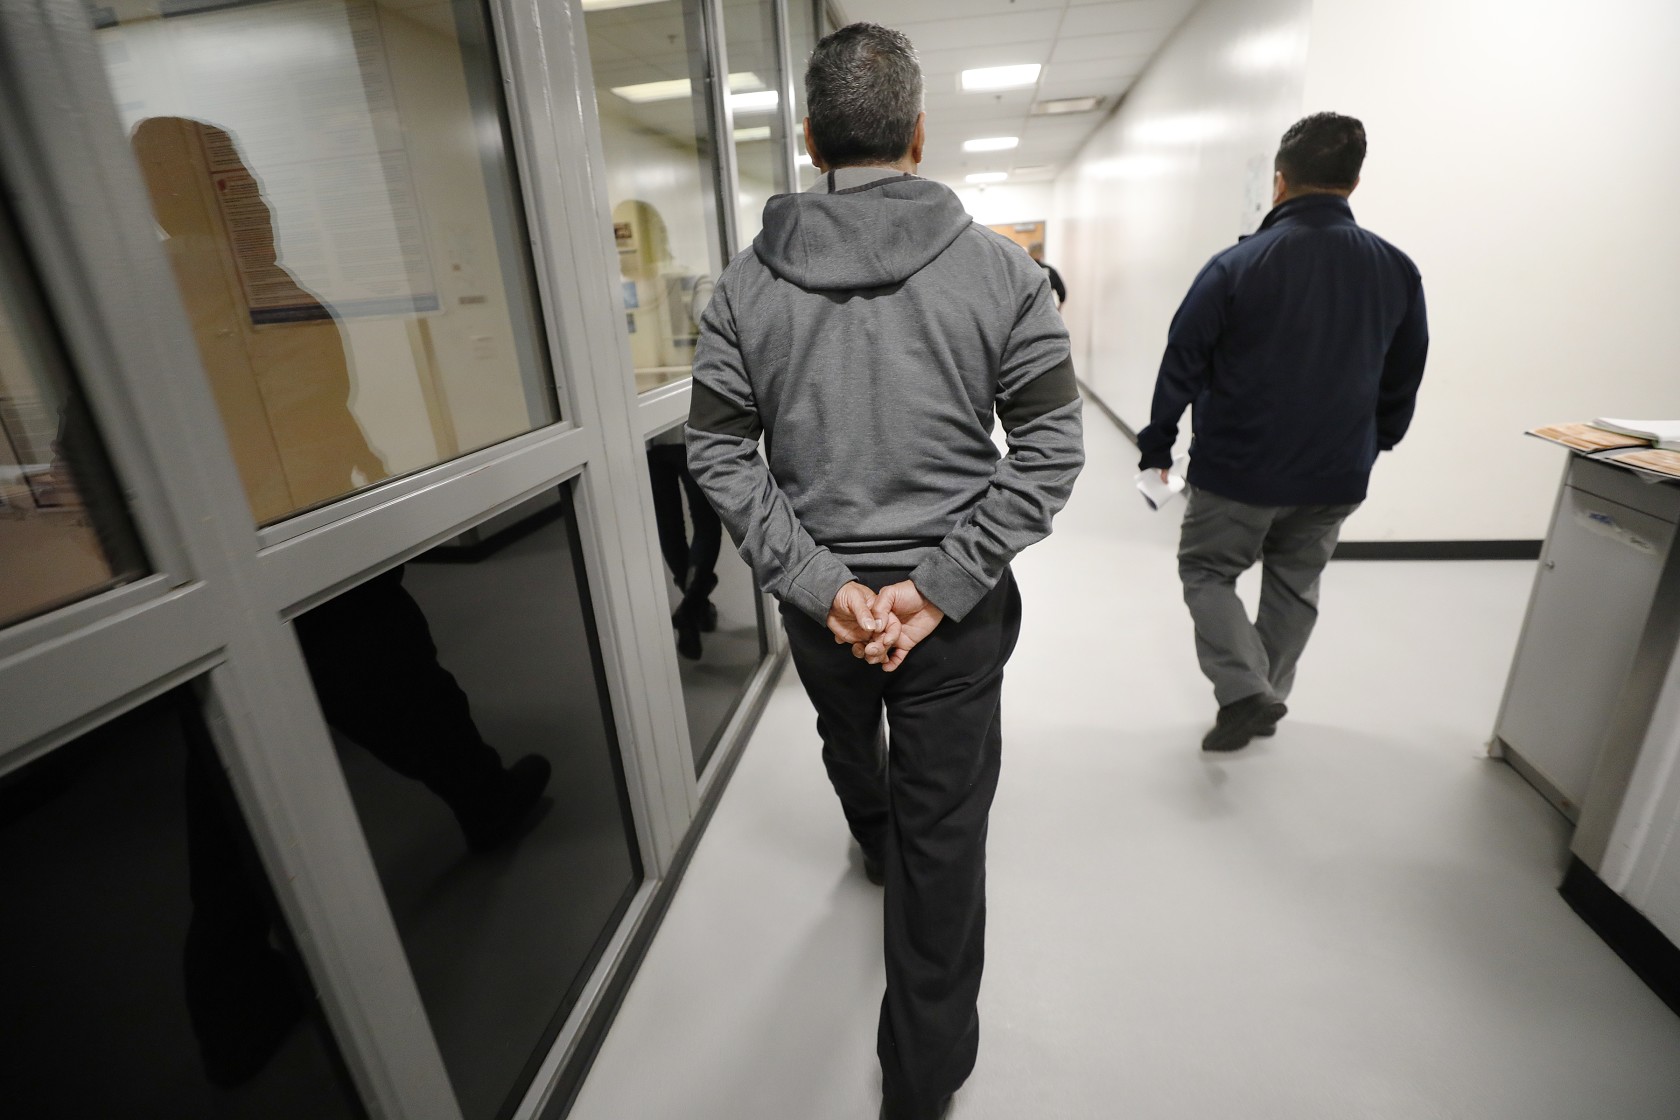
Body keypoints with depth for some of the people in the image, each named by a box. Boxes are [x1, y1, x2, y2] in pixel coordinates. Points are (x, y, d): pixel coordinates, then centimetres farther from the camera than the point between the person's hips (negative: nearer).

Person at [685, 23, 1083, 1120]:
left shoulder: (746, 281, -4)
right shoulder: (1002, 269, -7)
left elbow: (721, 453, -6)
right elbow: (1051, 447, -9)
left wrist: (818, 580, -8)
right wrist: (941, 584, -11)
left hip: (820, 602, 3)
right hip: (957, 608, -2)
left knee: (850, 745, 32)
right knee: (944, 834, 12)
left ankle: (875, 848, 64)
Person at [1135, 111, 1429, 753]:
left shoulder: (1234, 267, -13)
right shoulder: (1397, 271, 2)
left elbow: (1181, 367, -10)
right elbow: (1404, 381, 10)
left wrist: (1157, 446, -1)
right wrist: (1371, 446, 23)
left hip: (1238, 471, -4)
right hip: (1337, 476, 5)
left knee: (1206, 572, 12)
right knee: (1295, 586, 19)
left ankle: (1245, 690, -4)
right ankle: (1268, 698, 31)